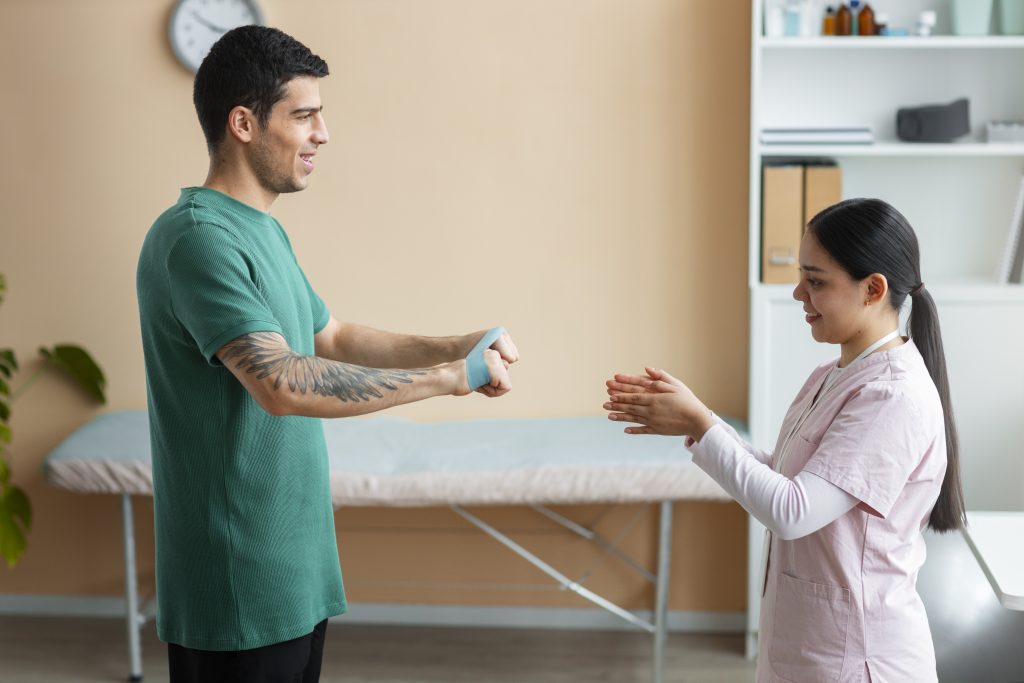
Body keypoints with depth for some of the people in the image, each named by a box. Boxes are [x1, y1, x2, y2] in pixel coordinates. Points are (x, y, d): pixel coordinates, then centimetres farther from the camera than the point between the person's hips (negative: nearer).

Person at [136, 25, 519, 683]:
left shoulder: (262, 230, 12)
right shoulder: (198, 238, -20)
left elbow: (335, 339, 18)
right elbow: (282, 384, -31)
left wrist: (453, 347, 2)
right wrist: (449, 377, -25)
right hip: (239, 585, -9)